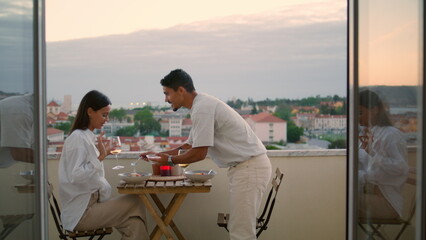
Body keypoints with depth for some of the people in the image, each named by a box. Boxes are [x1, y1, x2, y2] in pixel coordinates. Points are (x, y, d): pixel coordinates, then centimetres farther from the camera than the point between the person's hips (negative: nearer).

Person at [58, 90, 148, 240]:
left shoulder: (89, 137, 14)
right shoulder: (77, 138, -12)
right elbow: (75, 176, -22)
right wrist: (100, 157, -21)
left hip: (91, 203, 8)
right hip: (80, 214, -8)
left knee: (133, 221, -10)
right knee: (135, 203, -14)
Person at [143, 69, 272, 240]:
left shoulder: (202, 109, -17)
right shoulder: (202, 105, 15)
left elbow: (199, 153, -17)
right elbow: (190, 145, 24)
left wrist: (170, 160, -1)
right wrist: (158, 154, 18)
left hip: (250, 167, -10)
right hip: (246, 166, 10)